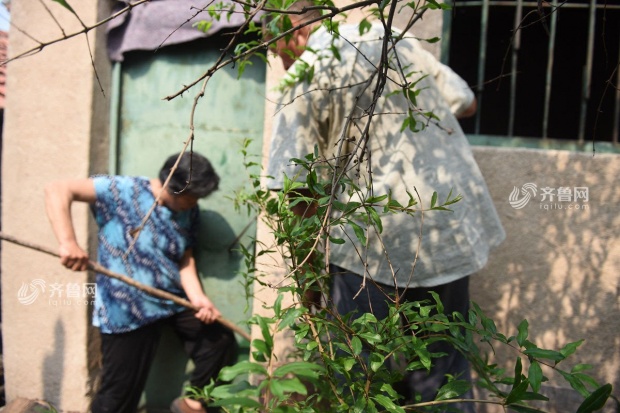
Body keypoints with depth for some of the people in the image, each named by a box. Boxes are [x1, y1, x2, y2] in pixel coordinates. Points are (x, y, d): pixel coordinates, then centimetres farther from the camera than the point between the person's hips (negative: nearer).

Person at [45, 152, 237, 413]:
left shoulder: (189, 212, 2)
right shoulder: (123, 191, -16)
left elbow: (185, 260, 0)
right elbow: (58, 190, -22)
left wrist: (198, 299, -17)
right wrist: (68, 243, -36)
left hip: (175, 300, 6)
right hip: (126, 310, -5)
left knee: (220, 340, 6)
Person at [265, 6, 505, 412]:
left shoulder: (306, 74, -6)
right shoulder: (398, 39, 10)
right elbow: (466, 103, 17)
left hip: (377, 243, -6)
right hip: (454, 230, 6)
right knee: (445, 372, 18)